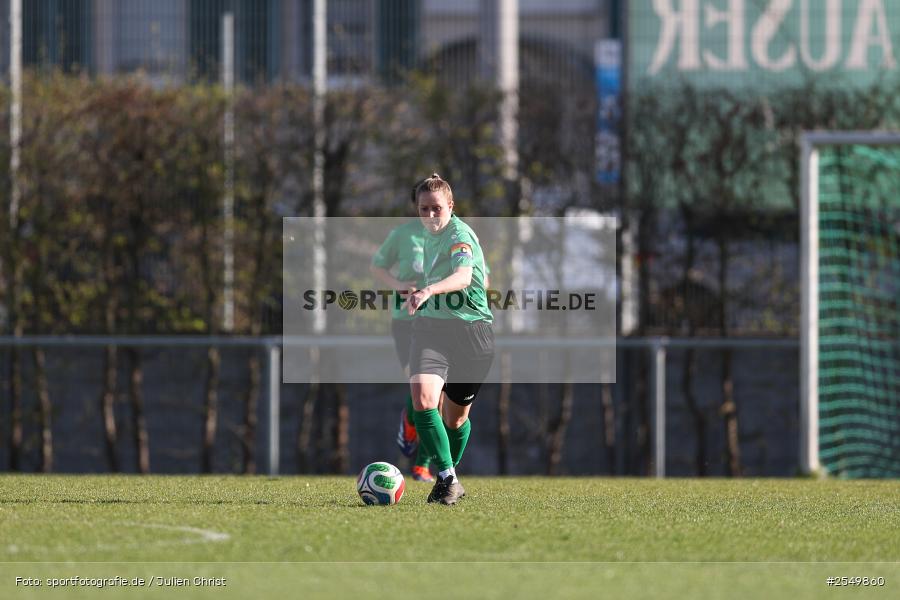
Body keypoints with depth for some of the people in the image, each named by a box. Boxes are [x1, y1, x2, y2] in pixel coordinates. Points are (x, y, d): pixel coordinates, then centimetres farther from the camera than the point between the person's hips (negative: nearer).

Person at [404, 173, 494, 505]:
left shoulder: (460, 235, -14)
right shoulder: (429, 235, 10)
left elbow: (463, 276, -35)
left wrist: (429, 290, -50)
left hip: (471, 330, -5)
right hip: (430, 328, 5)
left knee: (455, 418, 8)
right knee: (422, 397, -21)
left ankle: (450, 475, 35)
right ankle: (447, 478, -16)